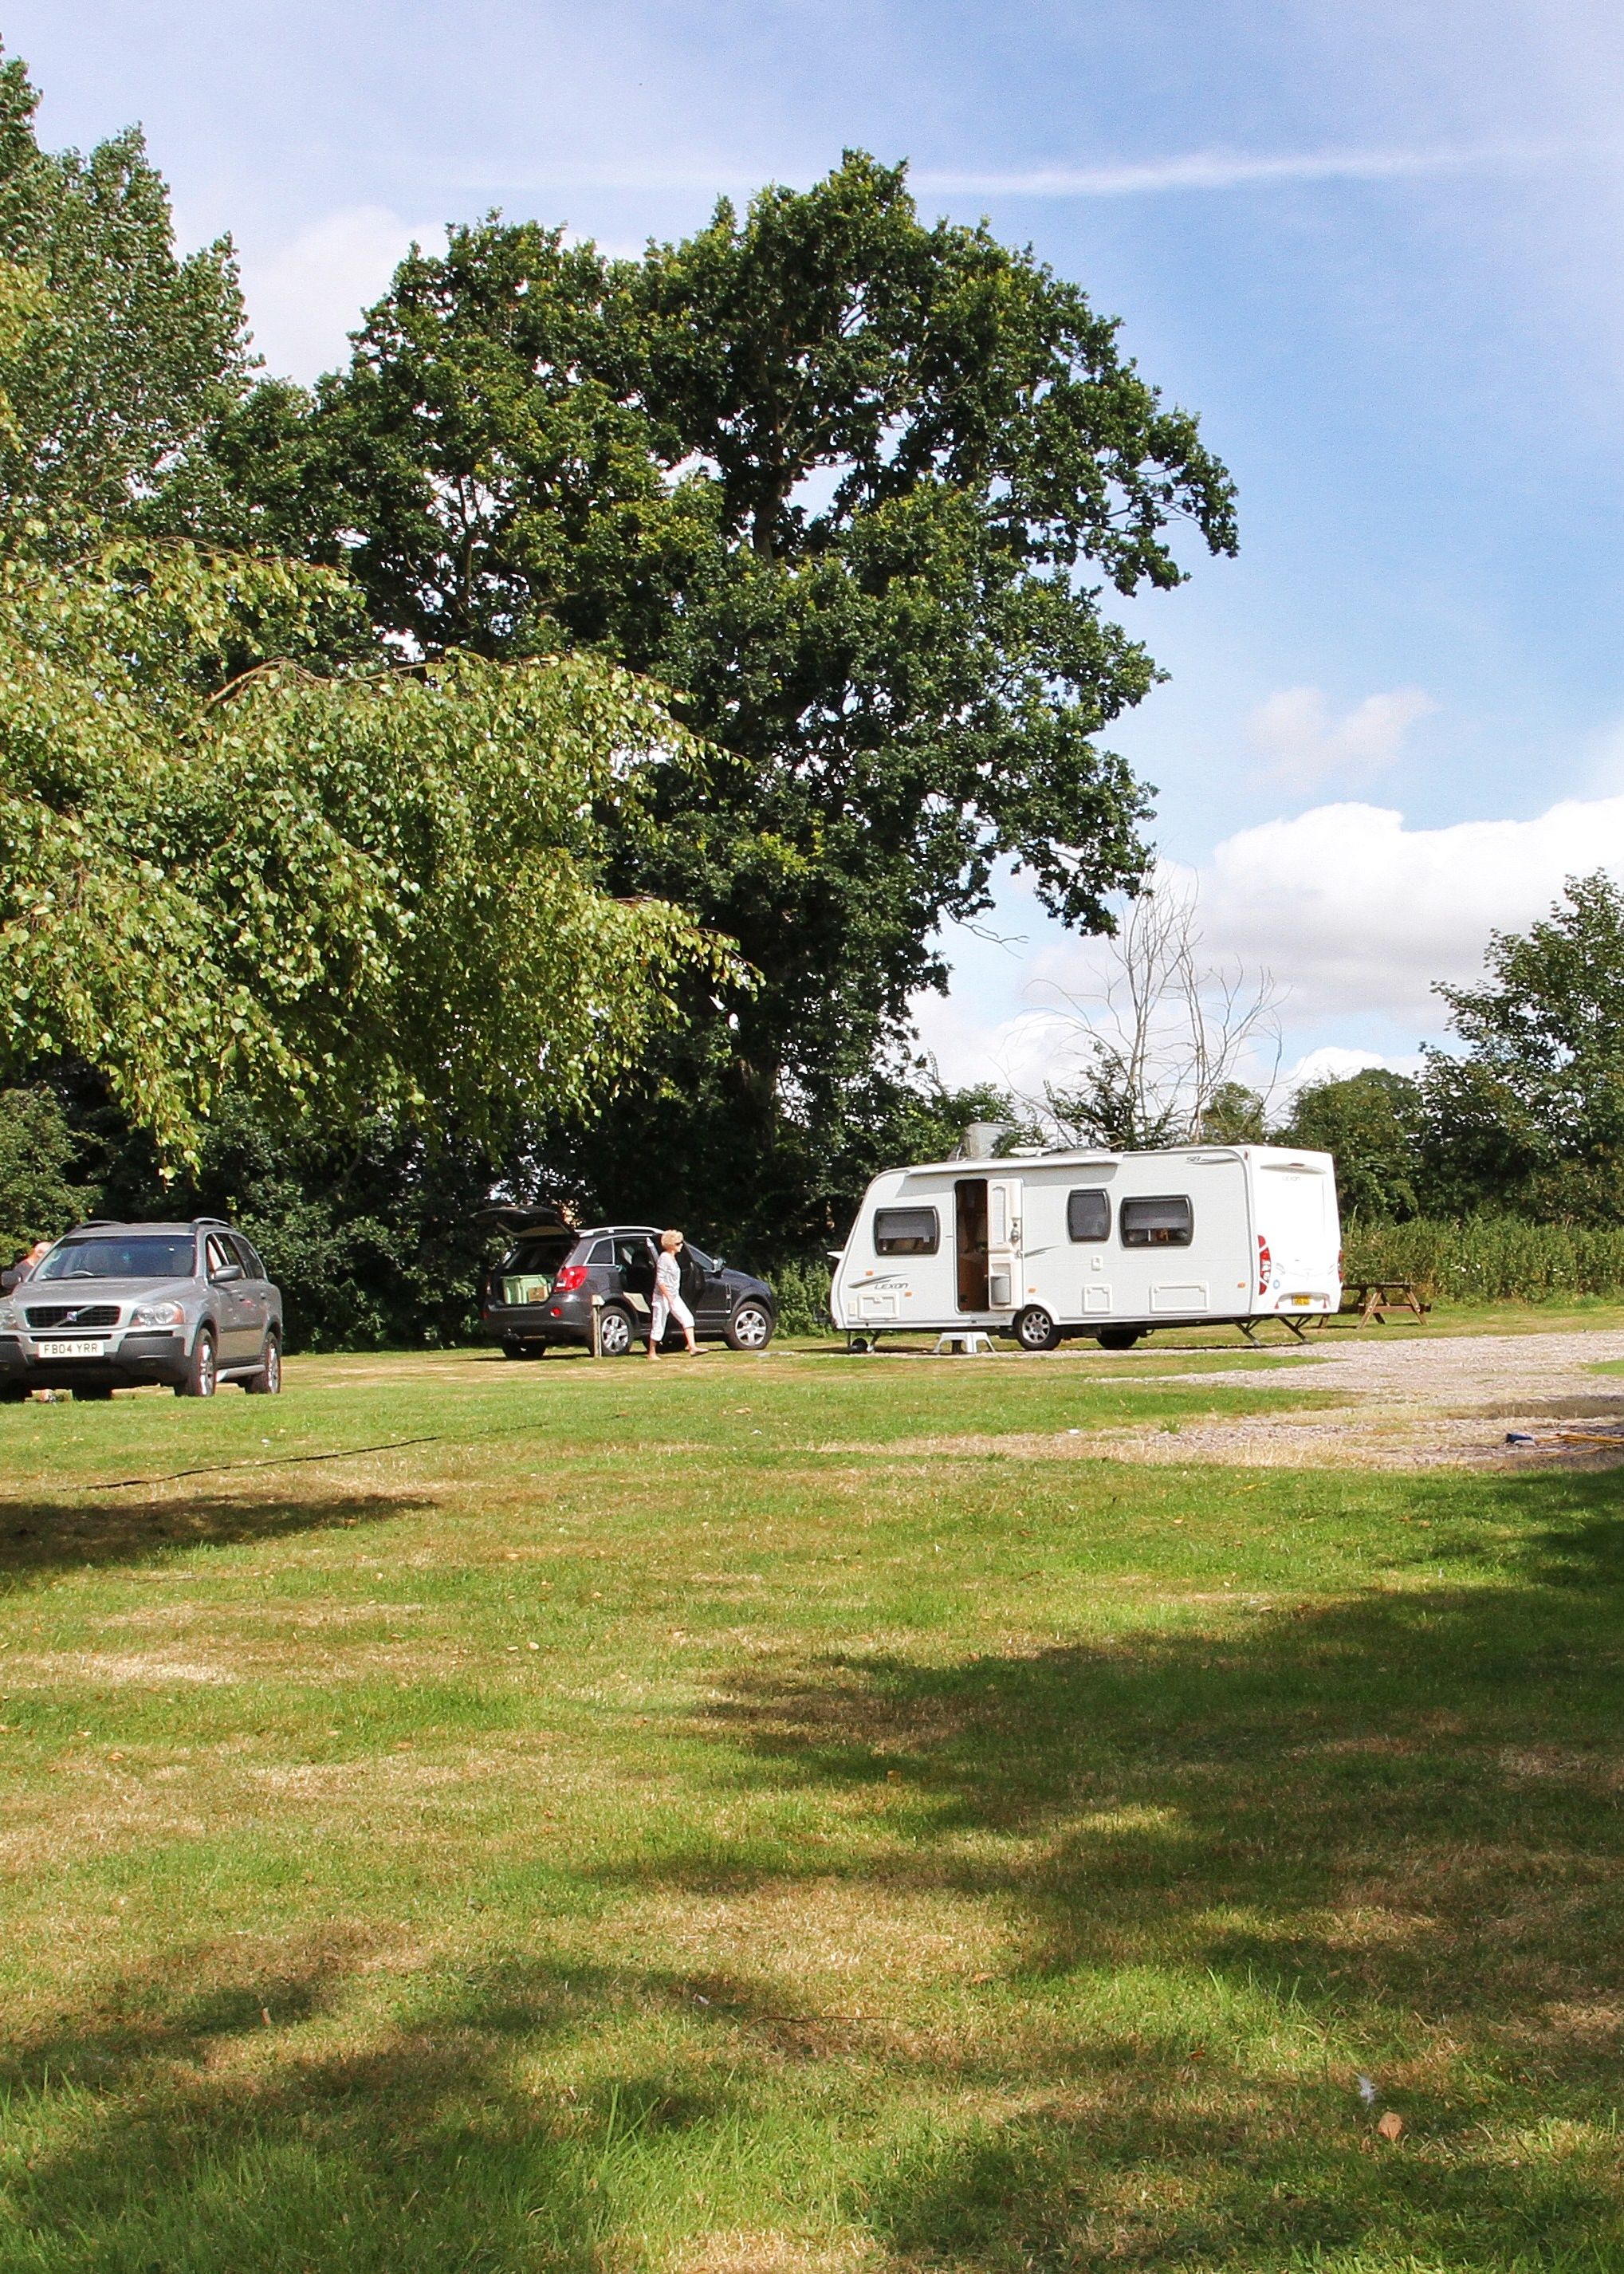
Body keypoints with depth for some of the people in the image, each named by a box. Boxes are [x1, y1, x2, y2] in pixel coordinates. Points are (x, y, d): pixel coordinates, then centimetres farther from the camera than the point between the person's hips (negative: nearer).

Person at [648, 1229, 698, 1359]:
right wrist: (669, 1298, -23)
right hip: (663, 1297, -9)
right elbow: (660, 1281, -21)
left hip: (674, 1296, 9)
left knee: (687, 1318, -3)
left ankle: (692, 1346, -6)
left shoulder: (672, 1258, 12)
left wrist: (673, 1298, 19)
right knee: (659, 1325, 0)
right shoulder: (664, 1258, -16)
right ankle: (652, 1353, 10)